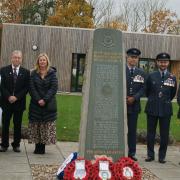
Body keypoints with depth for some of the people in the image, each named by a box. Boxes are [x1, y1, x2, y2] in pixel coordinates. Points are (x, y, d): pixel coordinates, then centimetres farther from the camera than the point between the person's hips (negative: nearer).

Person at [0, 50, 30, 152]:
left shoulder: (26, 72, 3)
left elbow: (26, 88, -2)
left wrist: (16, 97, -13)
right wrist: (8, 97, -14)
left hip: (19, 102, 0)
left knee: (18, 125, 6)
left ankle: (16, 144, 16)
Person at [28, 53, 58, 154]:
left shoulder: (52, 73, 1)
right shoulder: (34, 73, 6)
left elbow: (54, 88, -6)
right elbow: (32, 88, -1)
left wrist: (45, 99, -14)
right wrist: (38, 100, -12)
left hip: (49, 103, -1)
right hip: (36, 103, 2)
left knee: (47, 126, -2)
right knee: (36, 126, 2)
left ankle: (42, 147, 5)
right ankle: (37, 147, 9)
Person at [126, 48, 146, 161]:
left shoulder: (141, 73, 9)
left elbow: (143, 88, 4)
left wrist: (134, 98, -10)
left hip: (134, 105, 2)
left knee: (132, 129, 6)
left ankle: (132, 153, 13)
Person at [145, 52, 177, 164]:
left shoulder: (172, 78, 2)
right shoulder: (151, 76, 2)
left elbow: (173, 94, 13)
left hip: (166, 109, 0)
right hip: (152, 108, 0)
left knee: (164, 134, 4)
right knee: (151, 133, 6)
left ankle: (162, 156, 14)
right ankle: (150, 155, 17)